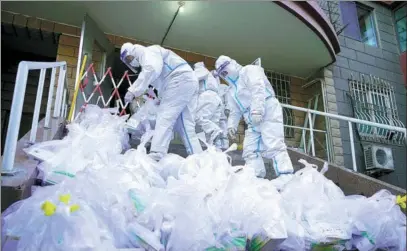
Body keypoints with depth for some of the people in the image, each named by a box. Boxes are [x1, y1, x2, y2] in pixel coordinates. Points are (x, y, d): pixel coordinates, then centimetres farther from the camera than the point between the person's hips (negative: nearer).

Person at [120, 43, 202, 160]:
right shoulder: (149, 56, 33)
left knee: (164, 118, -14)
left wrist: (133, 90, -20)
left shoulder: (146, 52, 3)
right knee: (185, 125, 5)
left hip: (180, 80, -10)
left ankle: (155, 157, -20)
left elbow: (152, 69, -21)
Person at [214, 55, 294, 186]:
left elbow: (258, 89, -17)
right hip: (253, 121, 9)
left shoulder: (249, 71, 2)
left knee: (274, 146, -19)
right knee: (250, 150, 1)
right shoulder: (232, 92, 26)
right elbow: (235, 111, 24)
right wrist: (231, 125, 5)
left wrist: (257, 110, -30)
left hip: (268, 112, -9)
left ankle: (286, 177, -21)